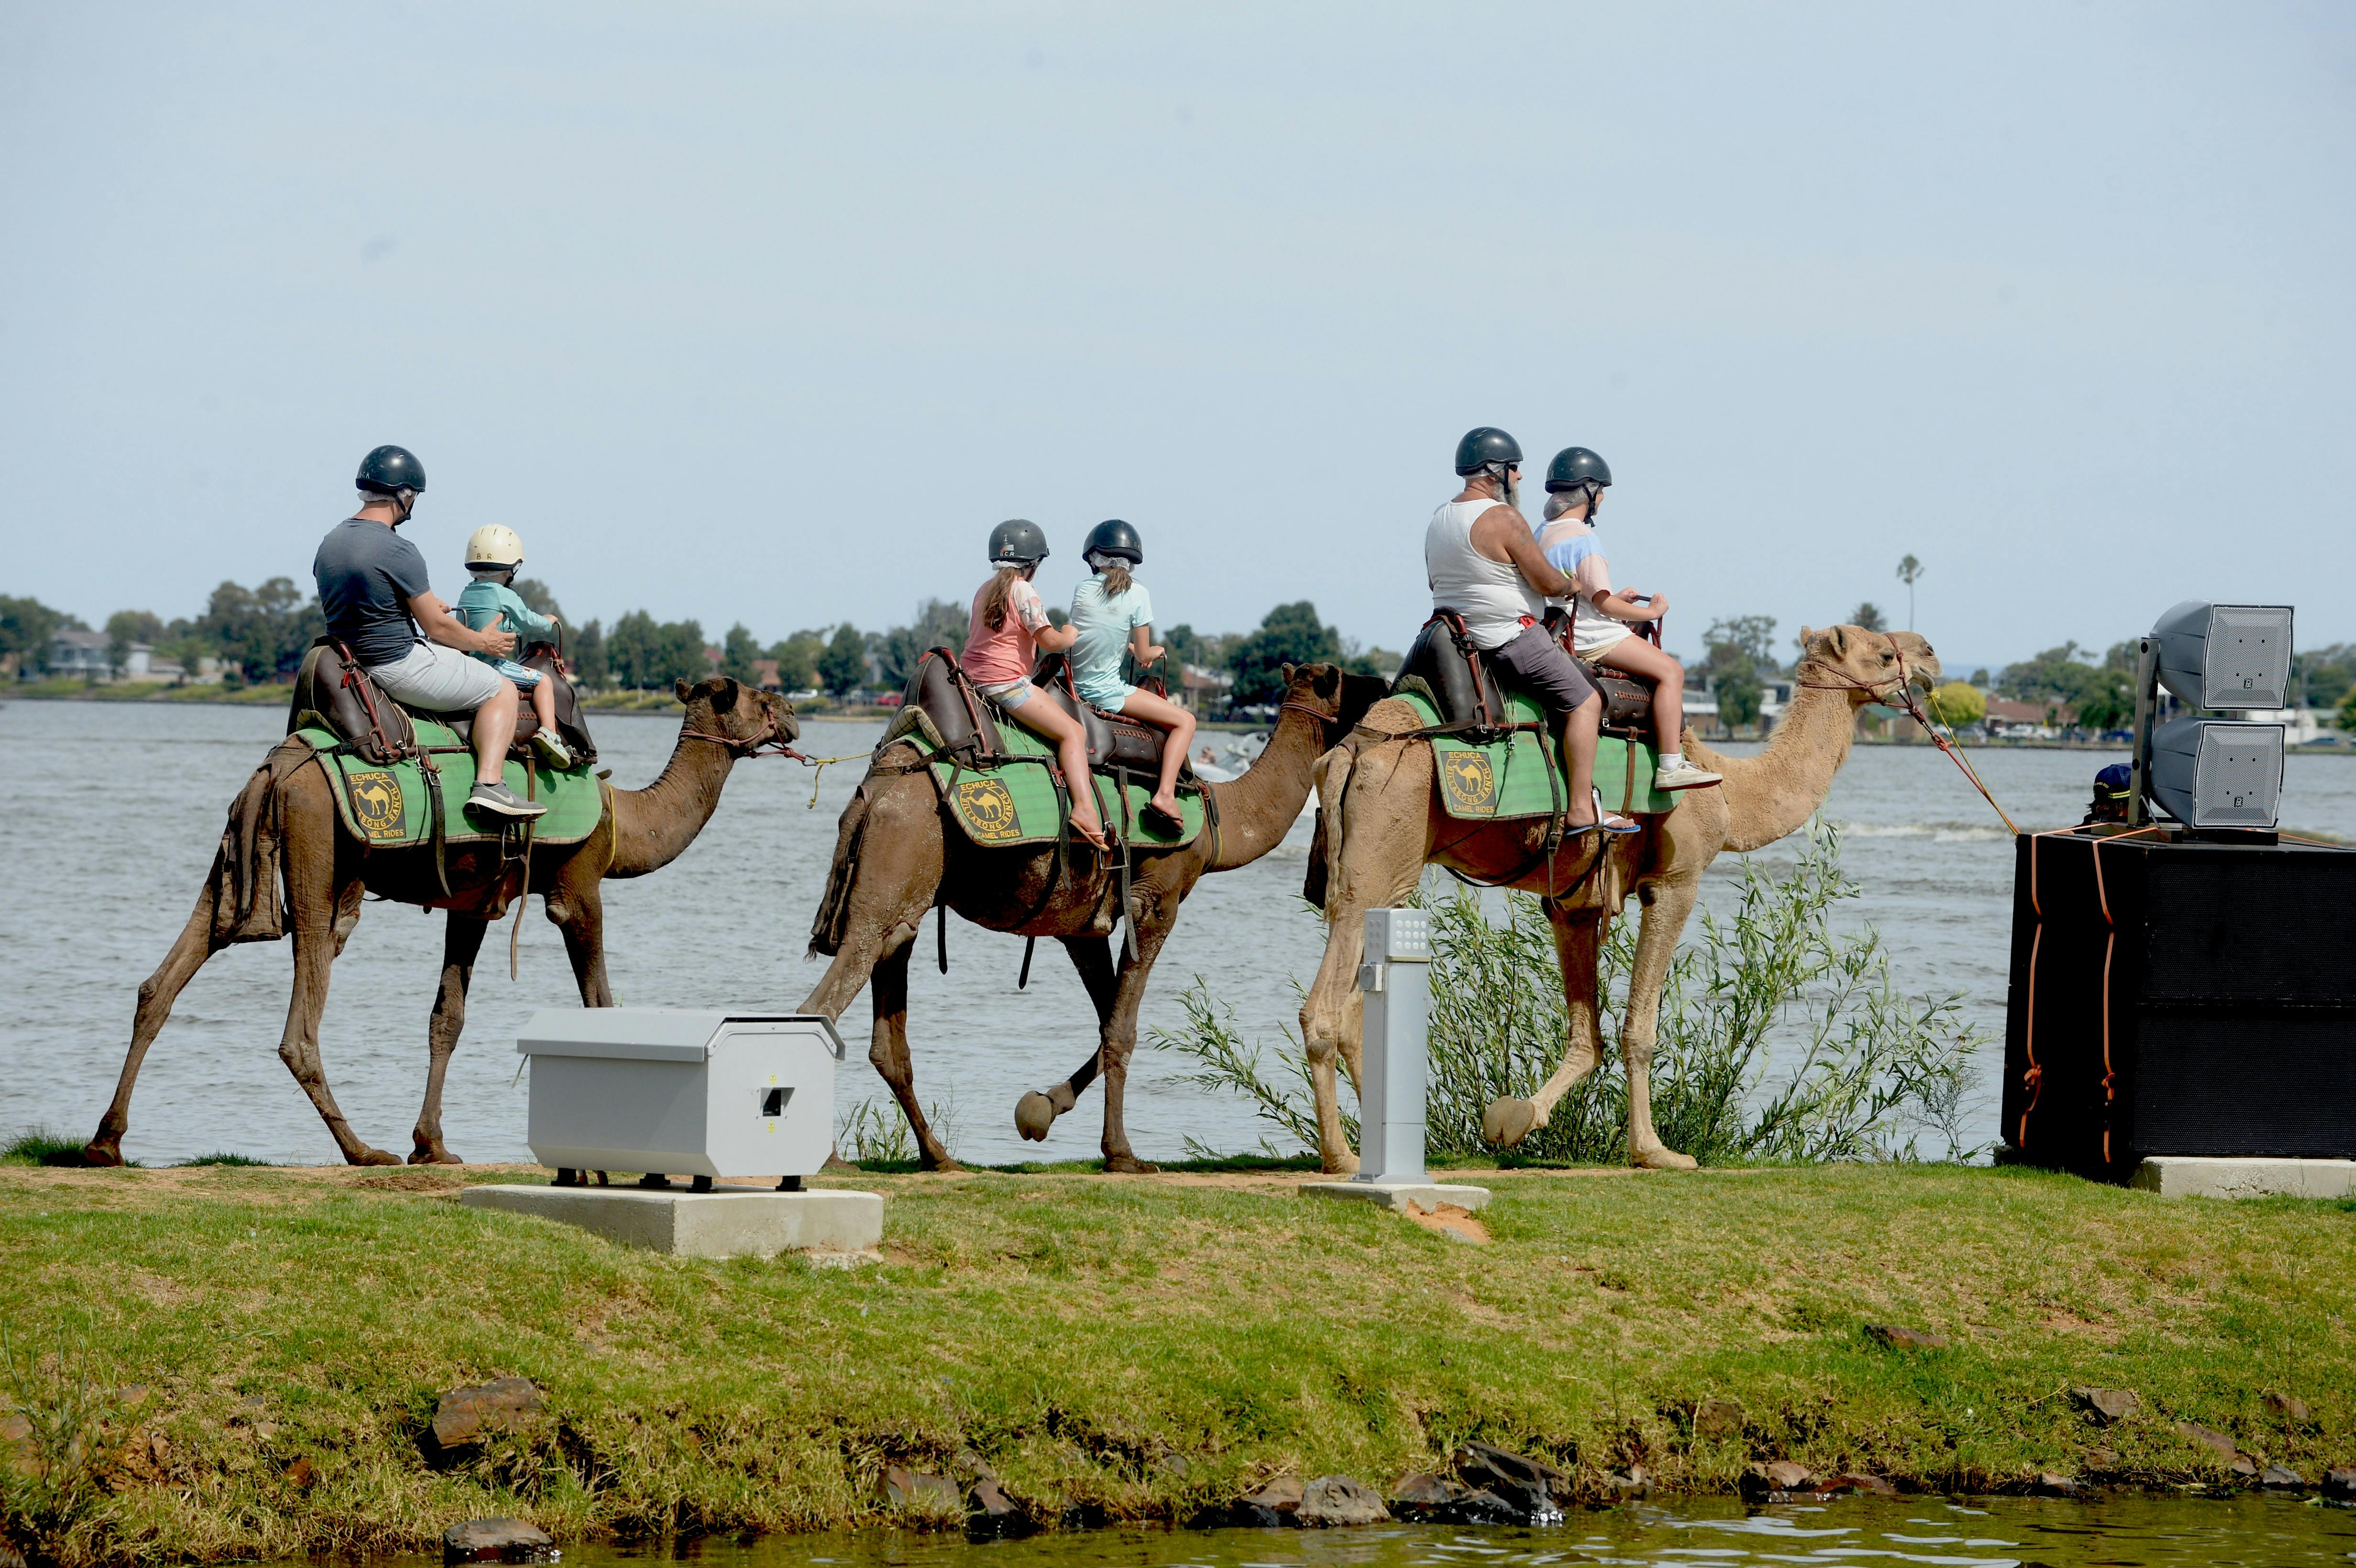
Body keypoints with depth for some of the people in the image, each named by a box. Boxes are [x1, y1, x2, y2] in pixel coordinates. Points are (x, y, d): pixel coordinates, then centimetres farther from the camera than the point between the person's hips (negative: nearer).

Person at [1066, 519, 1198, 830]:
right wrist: (1157, 651, 20)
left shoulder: (1083, 589, 2)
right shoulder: (1136, 594, -9)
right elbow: (1144, 656, -5)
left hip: (1077, 687, 6)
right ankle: (1165, 794, -13)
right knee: (1185, 722, 3)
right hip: (1106, 691, -6)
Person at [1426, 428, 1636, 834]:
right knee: (1584, 702, -3)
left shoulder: (1439, 519, 10)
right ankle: (1582, 808, -9)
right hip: (1512, 638, -10)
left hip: (1458, 638, 10)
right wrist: (1569, 586, 6)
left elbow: (1437, 582, 21)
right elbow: (1549, 583, -16)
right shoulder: (1504, 519, -18)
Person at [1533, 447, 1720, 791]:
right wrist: (1651, 611, -8)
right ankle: (1670, 766, -19)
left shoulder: (1543, 534, 13)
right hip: (1590, 638, -11)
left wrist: (1617, 600, 23)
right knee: (1670, 671, -13)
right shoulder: (1582, 539, -18)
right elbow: (1602, 602, -20)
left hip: (1563, 632, 11)